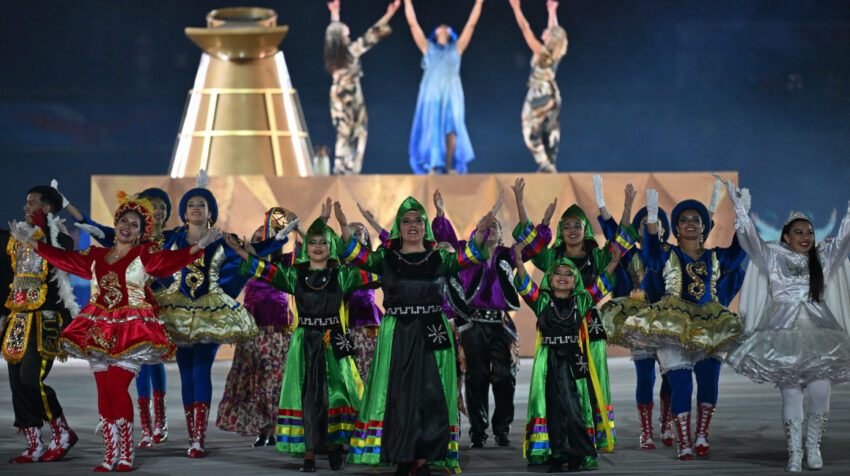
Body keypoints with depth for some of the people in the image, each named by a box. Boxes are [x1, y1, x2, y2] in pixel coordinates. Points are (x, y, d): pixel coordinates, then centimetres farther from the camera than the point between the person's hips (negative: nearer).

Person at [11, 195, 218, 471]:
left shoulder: (145, 254, 1)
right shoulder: (96, 256, 14)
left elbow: (170, 261, -13)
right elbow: (64, 259, 17)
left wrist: (198, 247, -28)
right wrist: (31, 242, 17)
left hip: (131, 328, -5)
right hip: (99, 328, 5)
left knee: (117, 387, -13)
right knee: (104, 390, 2)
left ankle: (125, 456, -7)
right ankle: (110, 456, 7)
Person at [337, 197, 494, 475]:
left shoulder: (439, 259, 9)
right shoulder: (386, 258, 8)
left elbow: (468, 257, -4)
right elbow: (357, 256, -5)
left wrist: (480, 232, -21)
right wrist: (344, 227, -20)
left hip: (432, 334, 0)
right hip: (396, 334, 0)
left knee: (431, 396, -4)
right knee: (398, 394, -1)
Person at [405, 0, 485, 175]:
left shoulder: (457, 48, 19)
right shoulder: (428, 47, 18)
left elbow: (471, 24, 17)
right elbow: (413, 24, 17)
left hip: (451, 93, 0)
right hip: (431, 94, 0)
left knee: (451, 128, -10)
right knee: (431, 127, -9)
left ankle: (449, 167, -10)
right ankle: (433, 166, -12)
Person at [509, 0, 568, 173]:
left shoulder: (541, 52, -17)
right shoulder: (556, 53, 0)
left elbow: (525, 29, -15)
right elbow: (555, 31, 17)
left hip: (538, 96, -7)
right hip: (553, 94, 7)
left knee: (531, 132, -2)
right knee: (551, 132, 10)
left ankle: (545, 165, -10)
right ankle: (550, 165, 11)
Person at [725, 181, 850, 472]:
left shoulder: (823, 258, 15)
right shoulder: (773, 257, 10)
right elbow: (748, 237, 5)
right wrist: (738, 205, 0)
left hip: (818, 332, 1)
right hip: (783, 334, -1)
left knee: (820, 390, -14)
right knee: (790, 394, -5)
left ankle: (813, 445, 6)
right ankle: (794, 454, 2)